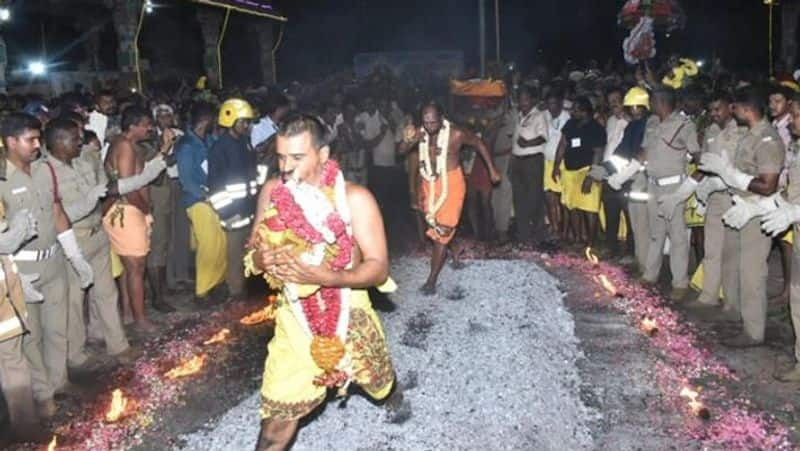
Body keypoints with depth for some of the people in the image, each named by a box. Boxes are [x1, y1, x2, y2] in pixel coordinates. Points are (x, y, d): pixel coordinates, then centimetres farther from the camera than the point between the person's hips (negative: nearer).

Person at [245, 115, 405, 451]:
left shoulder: (355, 198, -20)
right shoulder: (272, 192, -9)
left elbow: (379, 268, -20)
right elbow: (253, 253, 1)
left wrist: (327, 276, -38)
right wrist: (262, 259, -25)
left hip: (348, 312, -1)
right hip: (295, 315, 1)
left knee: (379, 379, 27)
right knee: (278, 412, -4)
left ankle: (395, 396, 64)